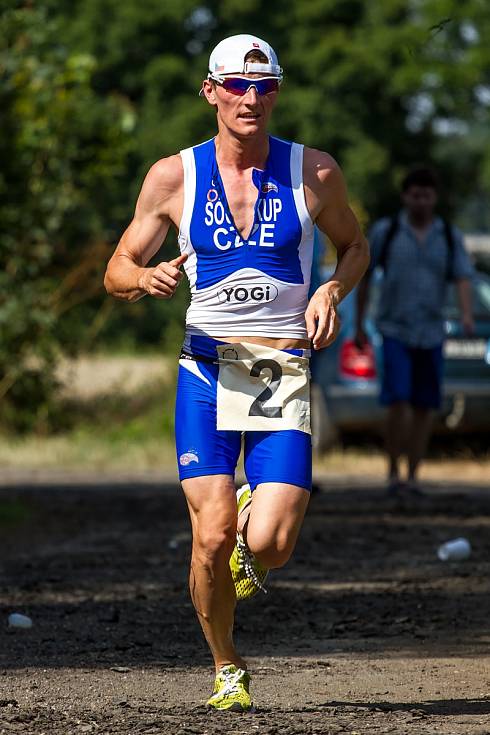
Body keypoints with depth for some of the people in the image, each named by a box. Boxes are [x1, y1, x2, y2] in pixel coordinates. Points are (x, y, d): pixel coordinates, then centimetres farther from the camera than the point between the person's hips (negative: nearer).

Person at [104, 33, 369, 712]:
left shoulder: (314, 172, 3)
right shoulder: (174, 176, 2)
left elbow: (355, 246, 20)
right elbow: (117, 272, 9)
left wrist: (331, 291, -1)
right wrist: (148, 278, -14)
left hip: (285, 375, 0)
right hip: (207, 373, 0)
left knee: (270, 545, -14)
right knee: (212, 536, -11)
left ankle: (255, 521, 26)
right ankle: (227, 669, 15)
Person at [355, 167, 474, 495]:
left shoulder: (450, 237, 3)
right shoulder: (385, 231, -2)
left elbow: (464, 280, -7)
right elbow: (364, 277, 6)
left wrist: (467, 316, -26)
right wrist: (359, 325, 7)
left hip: (431, 333, 2)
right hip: (395, 331, -2)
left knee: (425, 407, 4)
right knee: (398, 401, -16)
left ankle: (413, 476, 14)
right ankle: (393, 471, -4)